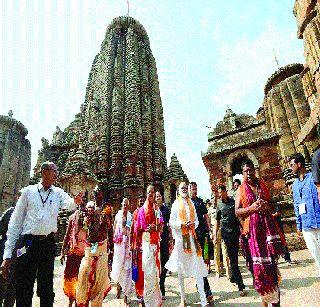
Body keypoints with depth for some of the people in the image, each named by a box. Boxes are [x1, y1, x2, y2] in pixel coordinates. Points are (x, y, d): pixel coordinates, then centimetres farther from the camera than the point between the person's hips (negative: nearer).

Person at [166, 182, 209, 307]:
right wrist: (182, 224, -15)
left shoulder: (191, 203, 13)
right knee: (180, 269, 7)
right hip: (180, 237, -2)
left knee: (198, 268, 0)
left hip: (192, 236, 2)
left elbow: (196, 220, 14)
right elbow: (171, 222, 0)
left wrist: (193, 224, -7)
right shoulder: (176, 204, 3)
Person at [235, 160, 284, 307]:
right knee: (258, 265, 1)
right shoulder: (241, 190, 3)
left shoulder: (263, 185, 12)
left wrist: (266, 206, -4)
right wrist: (251, 208, -17)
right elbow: (237, 212, -2)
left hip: (267, 226, 2)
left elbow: (272, 205, 18)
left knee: (271, 261, 2)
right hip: (252, 229, -2)